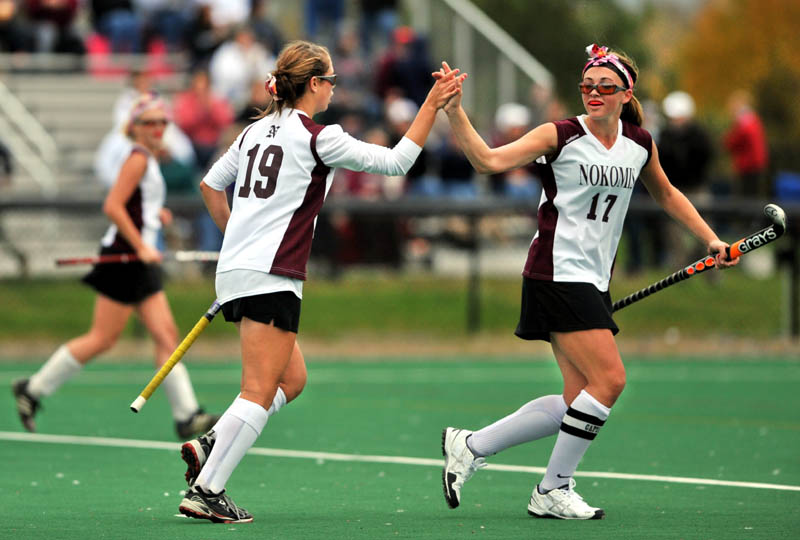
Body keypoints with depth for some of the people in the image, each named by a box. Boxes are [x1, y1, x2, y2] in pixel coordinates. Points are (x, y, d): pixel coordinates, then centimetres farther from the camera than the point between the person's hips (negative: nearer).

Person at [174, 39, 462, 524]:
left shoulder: (257, 132, 14)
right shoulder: (316, 138, -9)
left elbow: (210, 184, 24)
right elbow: (396, 161, -6)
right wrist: (432, 106, -1)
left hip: (235, 269, 9)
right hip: (270, 279, -9)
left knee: (292, 380, 16)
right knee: (260, 392, -7)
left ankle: (210, 447, 6)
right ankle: (207, 491, -12)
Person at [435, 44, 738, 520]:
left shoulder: (639, 144, 8)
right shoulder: (561, 136, -9)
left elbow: (666, 194, 26)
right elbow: (488, 160, -16)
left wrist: (711, 239, 22)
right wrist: (455, 113, -29)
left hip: (594, 282, 7)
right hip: (558, 275, -7)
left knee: (580, 401, 3)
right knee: (609, 379, -14)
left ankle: (470, 446, 12)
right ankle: (553, 491, -2)